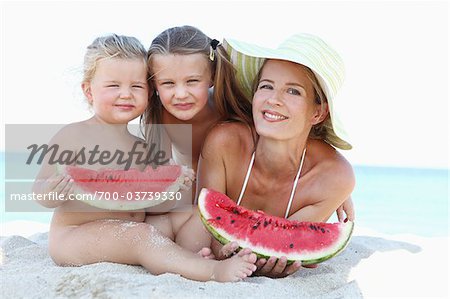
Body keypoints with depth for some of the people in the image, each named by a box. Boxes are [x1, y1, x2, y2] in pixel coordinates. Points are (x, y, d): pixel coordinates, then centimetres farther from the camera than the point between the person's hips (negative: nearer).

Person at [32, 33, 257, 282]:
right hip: (75, 235, -7)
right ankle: (213, 271, -36)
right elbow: (40, 189, -6)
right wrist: (53, 192, -30)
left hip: (128, 237, 7)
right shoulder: (73, 135, -7)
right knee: (140, 234, -31)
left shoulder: (141, 148, 11)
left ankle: (193, 257, -30)